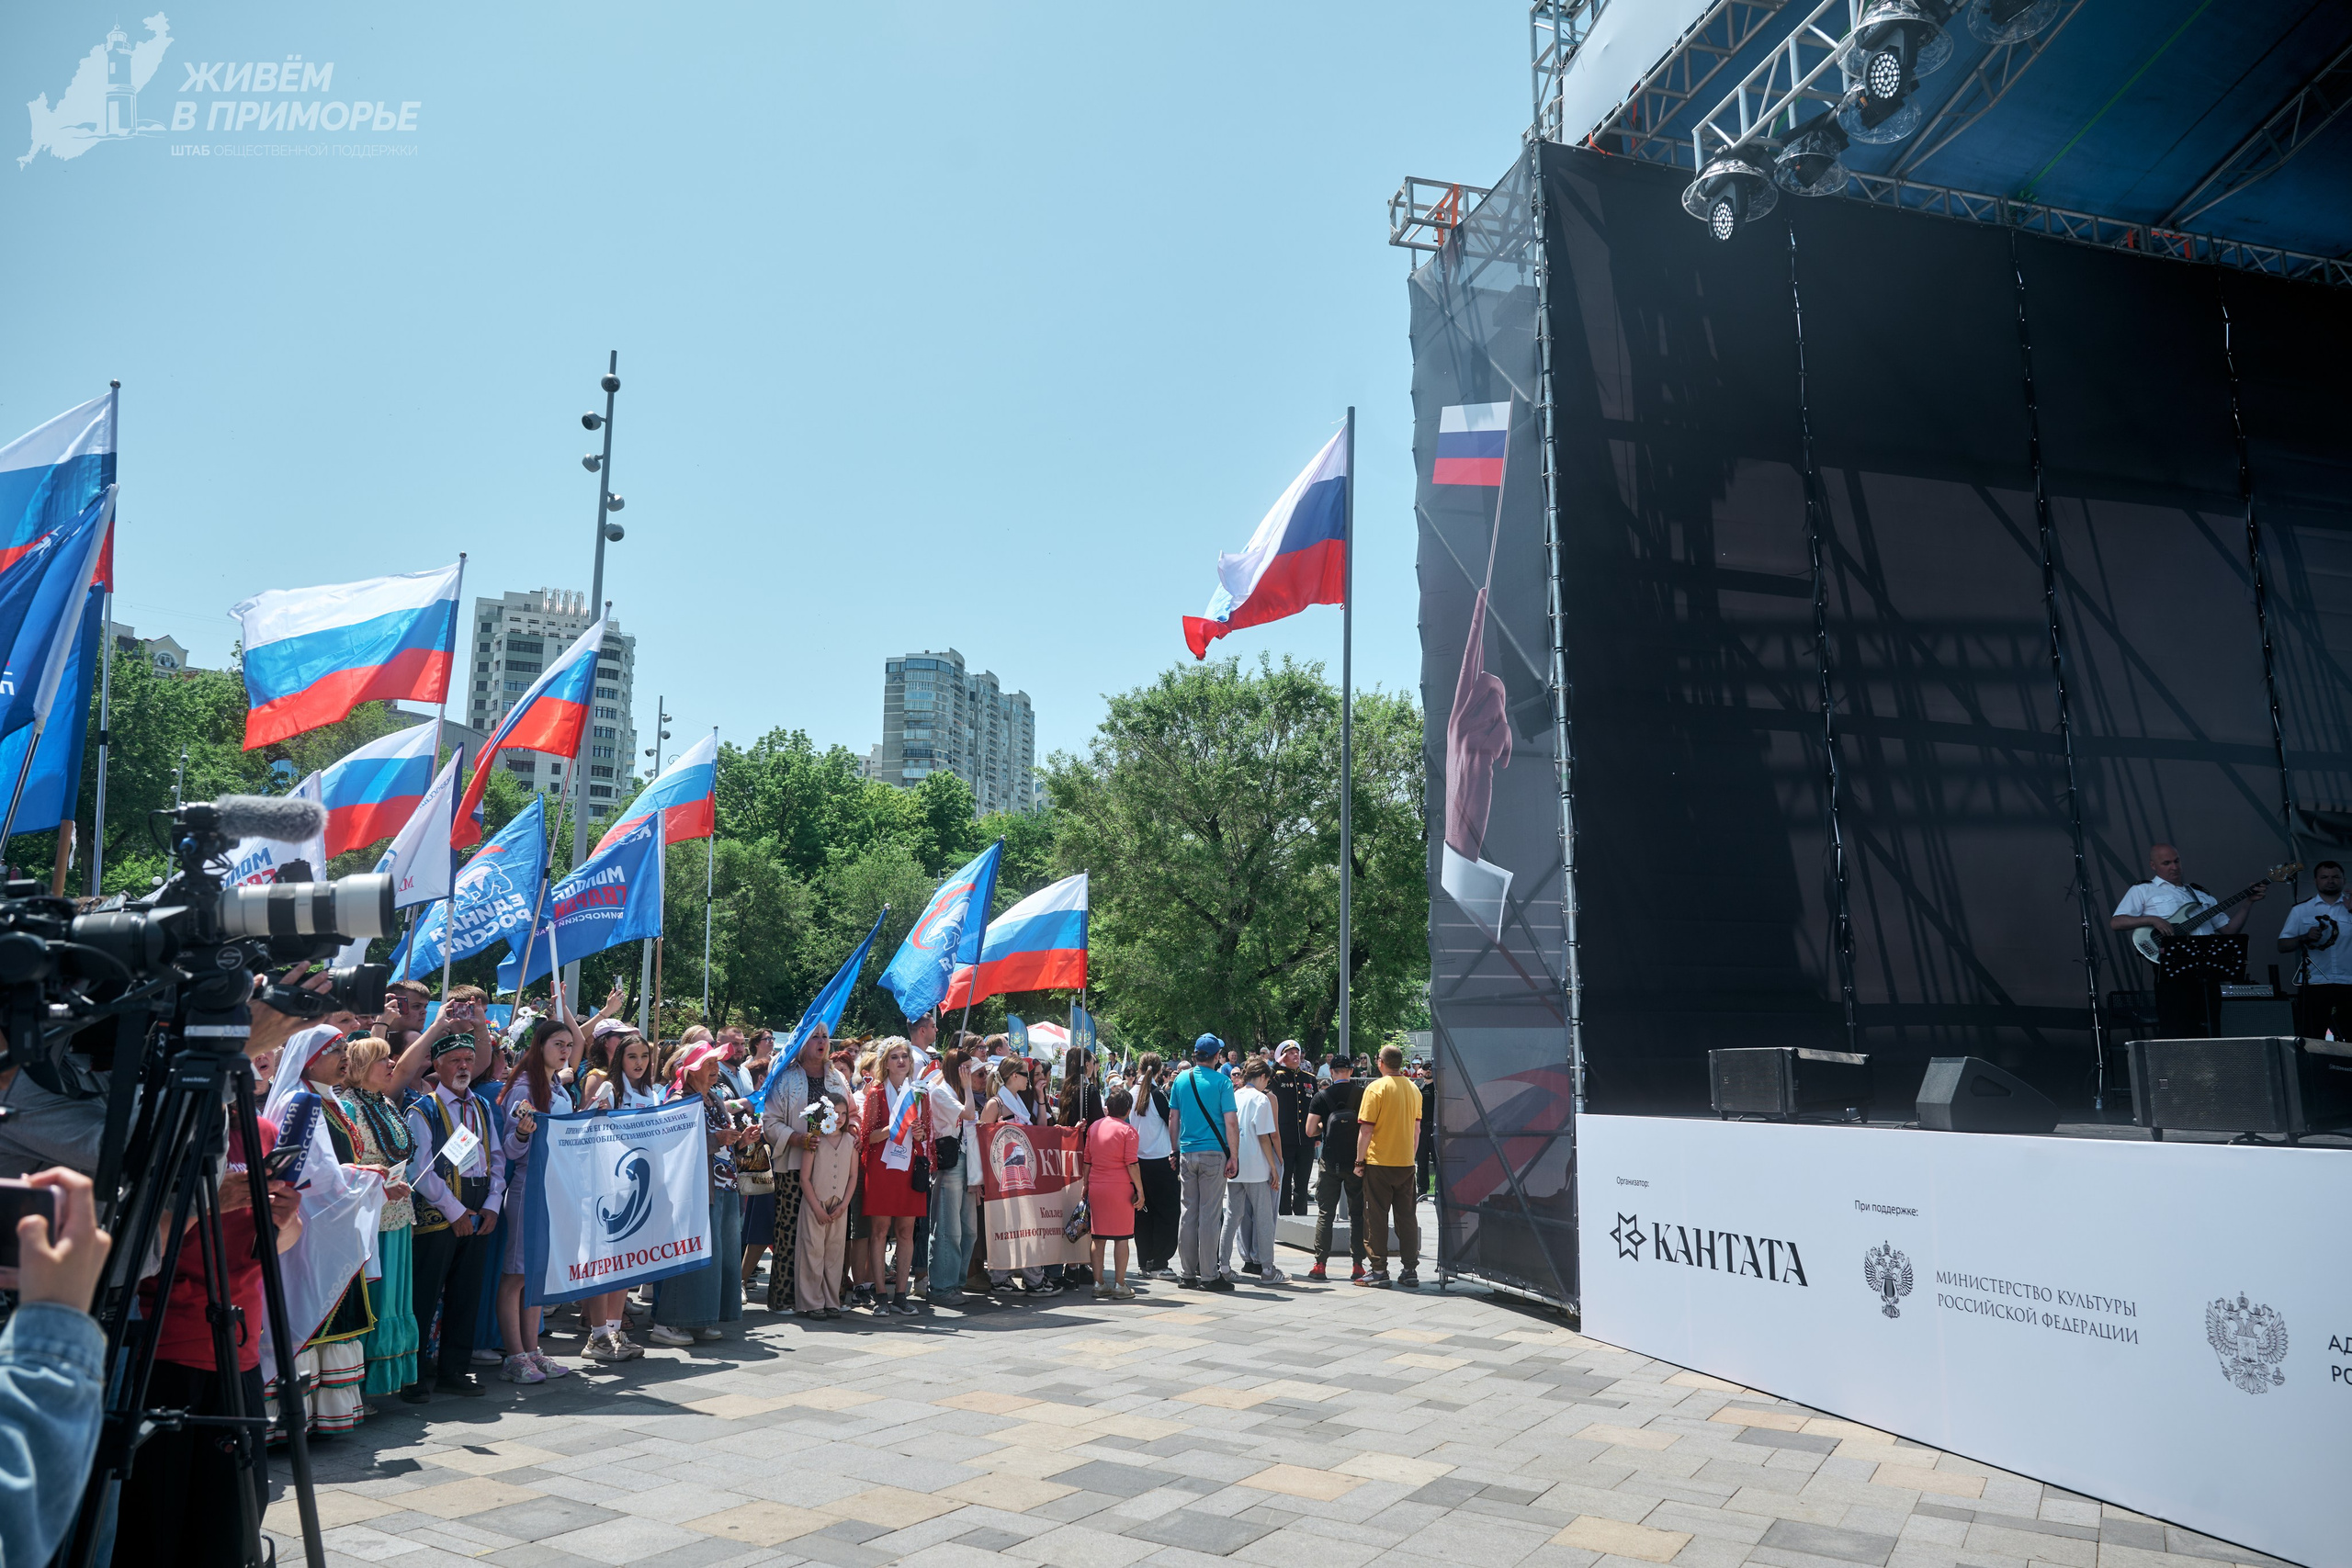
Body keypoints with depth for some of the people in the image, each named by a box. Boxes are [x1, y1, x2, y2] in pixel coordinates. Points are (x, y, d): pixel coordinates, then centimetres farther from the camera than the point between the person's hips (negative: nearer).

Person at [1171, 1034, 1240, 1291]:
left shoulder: (1181, 1079, 6)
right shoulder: (1221, 1081, -7)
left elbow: (1174, 1118, 11)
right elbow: (1231, 1122, -11)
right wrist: (1233, 1157, -5)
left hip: (1187, 1153, 4)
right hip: (1213, 1154, -4)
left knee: (1189, 1212, 10)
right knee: (1209, 1214, -1)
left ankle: (1188, 1273, 14)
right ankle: (1209, 1275, 1)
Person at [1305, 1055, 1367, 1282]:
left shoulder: (1321, 1097, -3)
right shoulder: (1363, 1094, -2)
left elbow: (1310, 1131, -6)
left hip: (1330, 1163, 0)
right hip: (1356, 1162, 0)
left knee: (1325, 1214, 7)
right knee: (1357, 1214, 8)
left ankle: (1320, 1265, 5)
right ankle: (1358, 1265, 6)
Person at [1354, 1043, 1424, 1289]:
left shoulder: (1376, 1088, -11)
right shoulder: (1414, 1089, 6)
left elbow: (1365, 1129, -13)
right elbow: (1416, 1129, 13)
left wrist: (1360, 1160, -6)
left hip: (1379, 1162, -5)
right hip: (1406, 1162, 5)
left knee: (1376, 1216, 3)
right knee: (1407, 1216, 10)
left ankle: (1378, 1269, 4)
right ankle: (1410, 1270, 11)